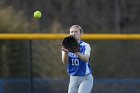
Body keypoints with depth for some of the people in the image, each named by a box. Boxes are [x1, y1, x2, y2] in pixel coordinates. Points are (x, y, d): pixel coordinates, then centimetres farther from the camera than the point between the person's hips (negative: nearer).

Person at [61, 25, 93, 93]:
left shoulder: (85, 46, -8)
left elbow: (86, 59, -26)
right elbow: (65, 61, -14)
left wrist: (77, 52, -45)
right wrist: (66, 52, -35)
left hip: (85, 78, -4)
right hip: (73, 78, 4)